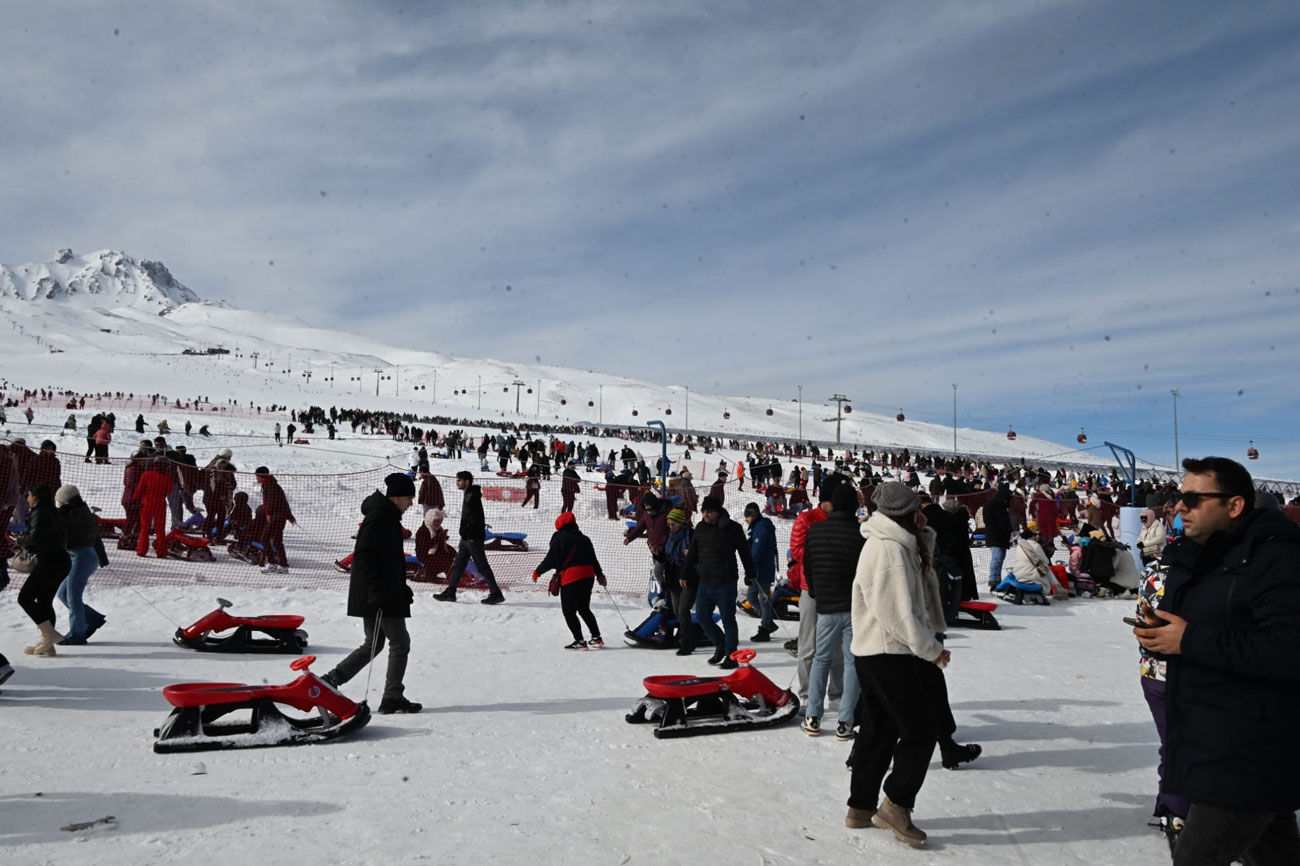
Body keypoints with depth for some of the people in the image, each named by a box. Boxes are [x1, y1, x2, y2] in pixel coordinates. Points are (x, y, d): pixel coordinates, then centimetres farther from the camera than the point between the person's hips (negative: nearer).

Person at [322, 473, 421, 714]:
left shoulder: (388, 517, 16)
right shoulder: (379, 517, -16)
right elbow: (364, 557, -23)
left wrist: (402, 588, 23)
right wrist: (377, 591, -26)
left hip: (383, 592, 10)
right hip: (378, 594, -10)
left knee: (374, 643, 15)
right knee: (400, 642, -1)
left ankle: (330, 681, 16)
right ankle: (392, 698, 6)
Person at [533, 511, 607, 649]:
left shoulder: (560, 538, -3)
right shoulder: (584, 538, 17)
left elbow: (551, 559, -6)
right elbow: (593, 558, 21)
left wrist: (537, 572, 5)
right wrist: (600, 574, 32)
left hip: (571, 577, -7)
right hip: (588, 575, 7)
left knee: (569, 612, 1)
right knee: (584, 608, 19)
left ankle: (580, 641, -3)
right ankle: (596, 637, 18)